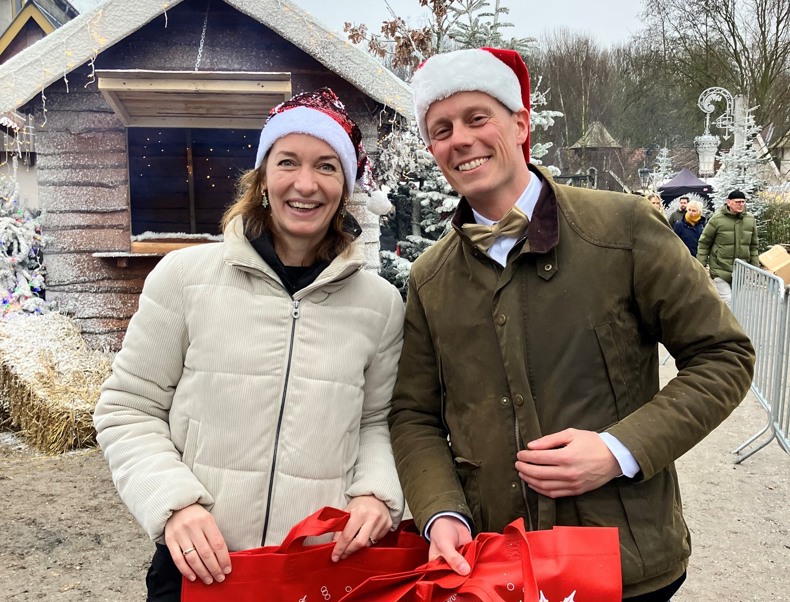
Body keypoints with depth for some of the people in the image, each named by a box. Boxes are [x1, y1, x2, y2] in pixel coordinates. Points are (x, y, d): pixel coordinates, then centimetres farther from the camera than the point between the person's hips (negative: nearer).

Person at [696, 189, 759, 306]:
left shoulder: (750, 219, 6)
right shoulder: (717, 219, -8)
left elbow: (753, 246, 13)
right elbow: (704, 243, -3)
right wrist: (702, 266, -6)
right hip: (720, 270, -5)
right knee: (727, 302, -11)